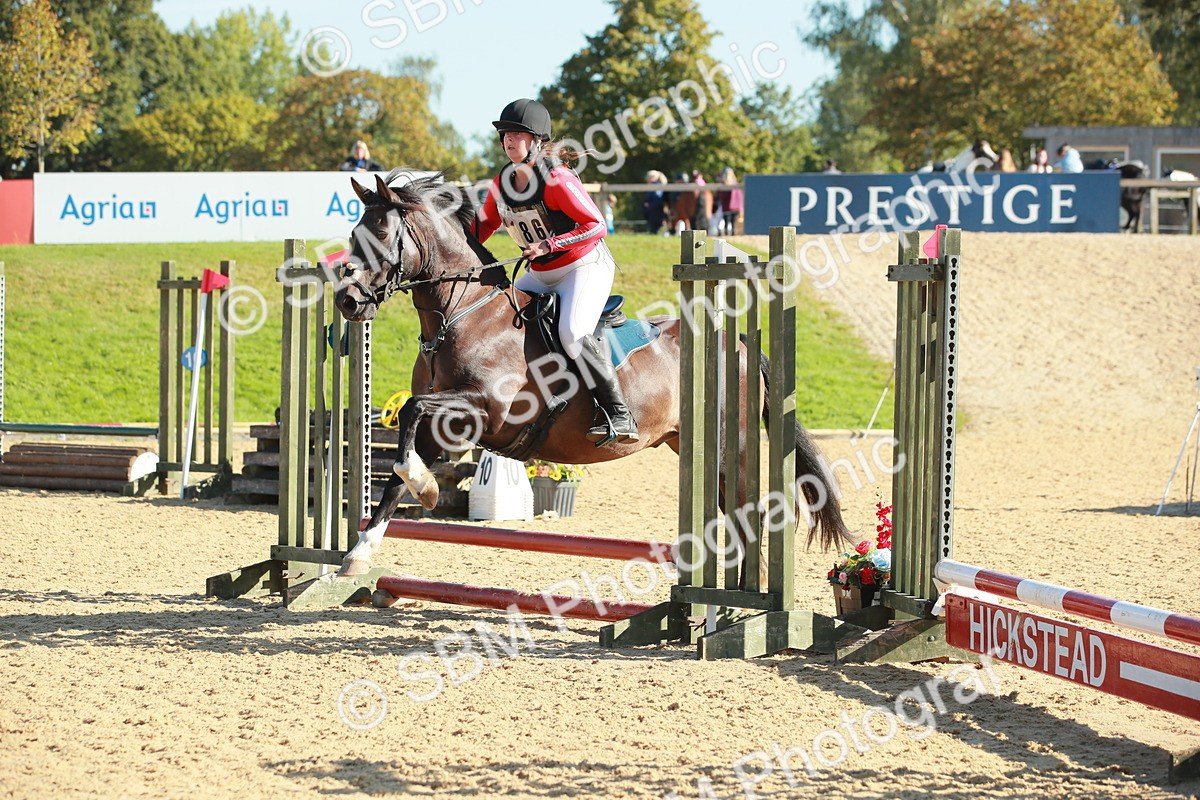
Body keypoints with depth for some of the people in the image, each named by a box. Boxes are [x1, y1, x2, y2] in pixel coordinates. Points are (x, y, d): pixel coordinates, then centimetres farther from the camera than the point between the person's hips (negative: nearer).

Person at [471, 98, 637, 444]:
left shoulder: (556, 180, -21)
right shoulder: (502, 184, 1)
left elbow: (596, 226, -23)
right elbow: (484, 225, 14)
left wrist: (548, 245, -31)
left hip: (586, 266, -9)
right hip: (541, 274, 9)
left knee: (572, 332, -30)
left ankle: (618, 413, -23)